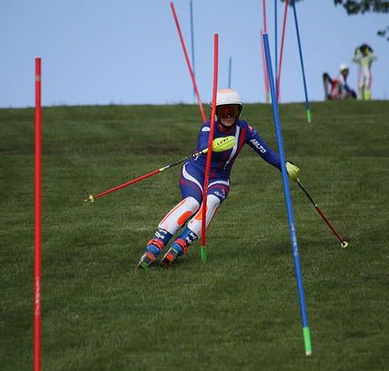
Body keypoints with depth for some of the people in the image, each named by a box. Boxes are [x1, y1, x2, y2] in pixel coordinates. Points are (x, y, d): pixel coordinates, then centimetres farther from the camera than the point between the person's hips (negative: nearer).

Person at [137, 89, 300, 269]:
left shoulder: (244, 129, -6)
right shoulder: (209, 127, -20)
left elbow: (265, 151, -2)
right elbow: (203, 148, -40)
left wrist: (284, 166, -15)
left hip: (219, 180, 4)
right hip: (195, 173, -4)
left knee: (212, 201, -31)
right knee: (192, 202, -33)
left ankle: (180, 245, -44)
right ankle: (156, 244, -45)